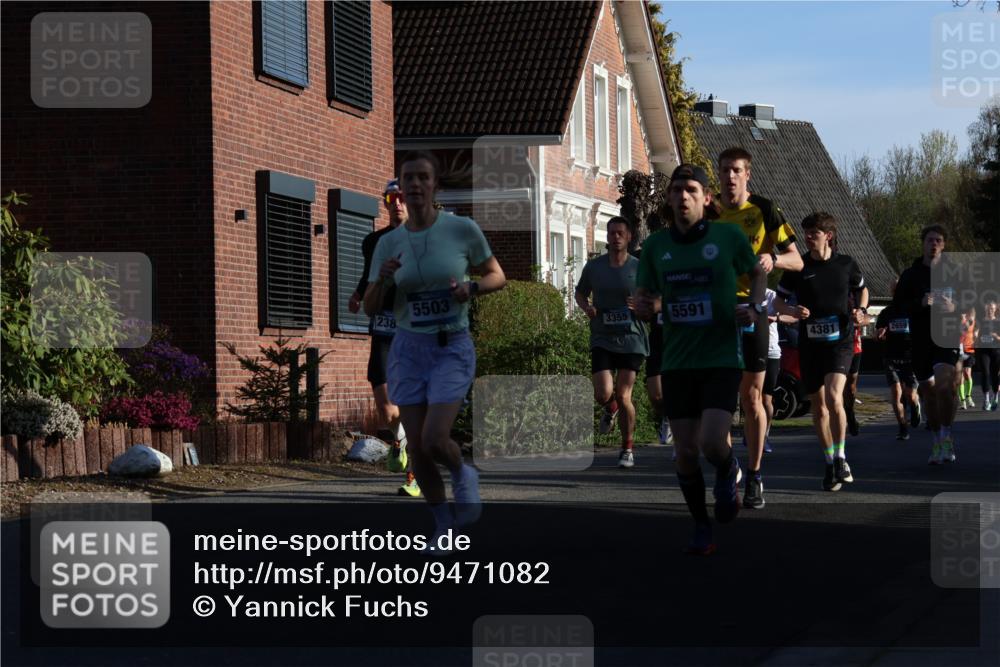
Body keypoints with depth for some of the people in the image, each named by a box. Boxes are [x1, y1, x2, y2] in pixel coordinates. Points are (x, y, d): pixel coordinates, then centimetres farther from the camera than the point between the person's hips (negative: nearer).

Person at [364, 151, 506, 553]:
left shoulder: (463, 230, -7)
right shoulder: (389, 243, 0)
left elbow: (497, 277, 5)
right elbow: (370, 308, 4)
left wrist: (471, 288, -15)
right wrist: (383, 280, -16)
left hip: (453, 348, -3)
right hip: (408, 349, 3)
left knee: (434, 440, -18)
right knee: (416, 447, 2)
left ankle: (463, 475, 17)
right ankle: (443, 523, 23)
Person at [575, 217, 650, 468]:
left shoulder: (639, 268, 1)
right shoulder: (593, 267, 5)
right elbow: (580, 292, 21)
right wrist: (586, 306, -1)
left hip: (631, 338, -1)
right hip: (602, 339, 1)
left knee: (623, 396, -7)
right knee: (603, 394, -13)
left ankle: (628, 447, 12)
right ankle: (610, 408, 27)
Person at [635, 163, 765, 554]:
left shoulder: (729, 237, -4)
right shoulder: (655, 247, 3)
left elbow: (758, 272, 14)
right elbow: (645, 307, 10)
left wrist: (755, 307, -4)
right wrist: (645, 306, -14)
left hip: (721, 360, -3)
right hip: (676, 363, 3)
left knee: (712, 444, -18)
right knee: (685, 452, 3)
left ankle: (729, 472, 19)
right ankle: (701, 528, 22)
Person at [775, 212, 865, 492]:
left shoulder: (846, 264, 2)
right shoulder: (798, 266, 2)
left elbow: (861, 289, 21)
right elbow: (778, 302, 10)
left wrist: (860, 311, 1)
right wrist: (793, 310, -12)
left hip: (840, 340, -2)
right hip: (809, 343, 2)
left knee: (833, 397, -21)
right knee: (818, 406, 6)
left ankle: (840, 457, -7)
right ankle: (830, 464, 21)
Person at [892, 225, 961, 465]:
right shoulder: (911, 274, 7)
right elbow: (898, 305, 2)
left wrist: (955, 307, -11)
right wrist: (921, 303, -16)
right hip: (920, 339, 2)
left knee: (944, 385, -22)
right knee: (929, 391, 8)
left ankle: (946, 436, -10)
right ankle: (936, 443, 21)